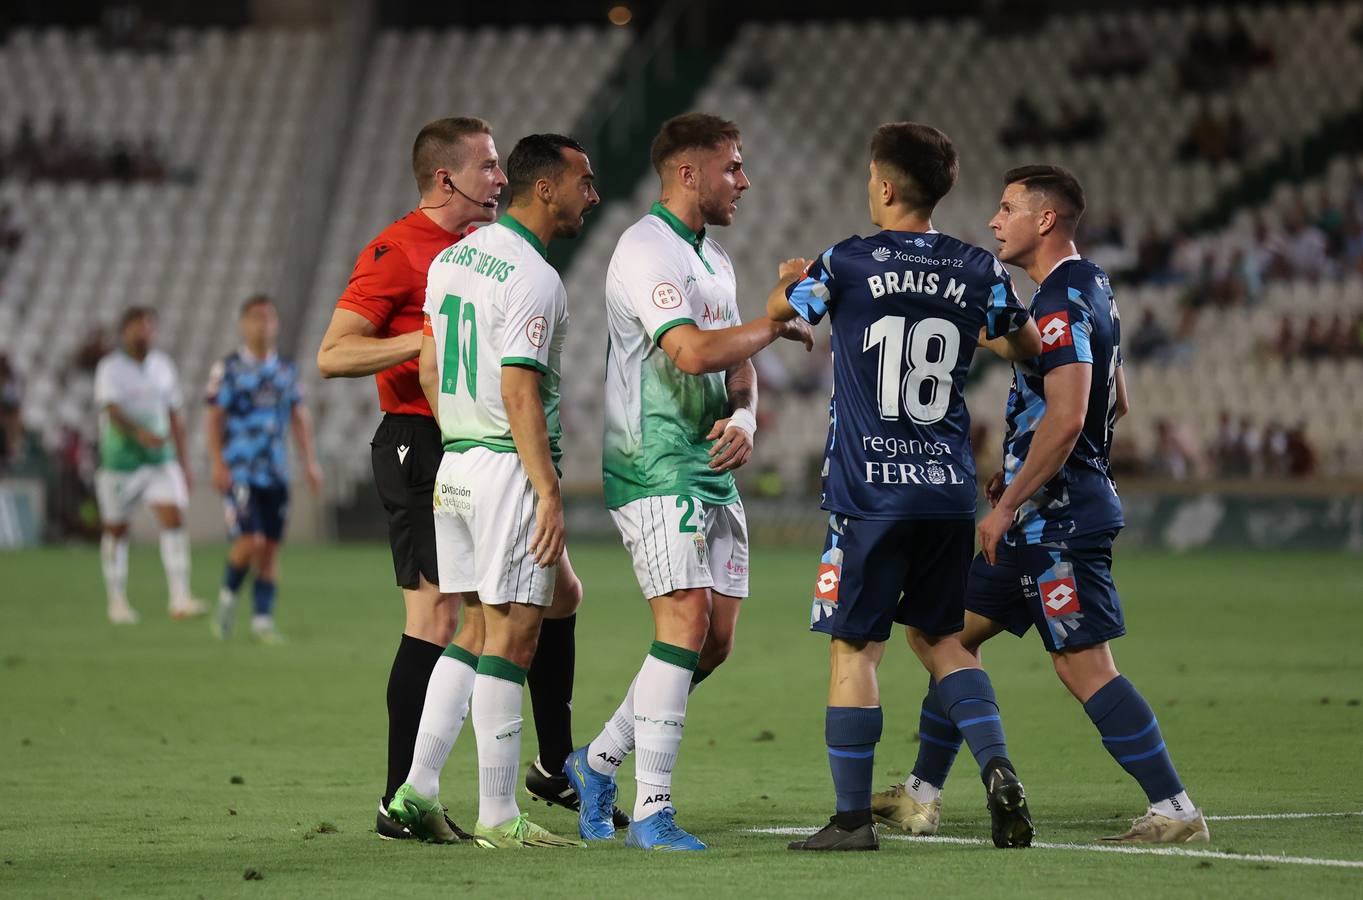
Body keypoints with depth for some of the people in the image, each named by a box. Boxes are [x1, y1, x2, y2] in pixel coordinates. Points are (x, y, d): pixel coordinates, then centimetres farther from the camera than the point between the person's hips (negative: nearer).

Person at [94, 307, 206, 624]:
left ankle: (180, 599, -17)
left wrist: (183, 463, 14)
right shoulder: (110, 368, -8)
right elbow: (111, 410, -23)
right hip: (119, 463, -3)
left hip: (160, 461, 3)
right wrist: (140, 433, -41)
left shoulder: (163, 366, 8)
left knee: (173, 520, -13)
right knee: (116, 530, 6)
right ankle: (117, 601, 21)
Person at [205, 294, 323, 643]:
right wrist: (218, 464, -11)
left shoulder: (286, 370, 11)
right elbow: (214, 418, -4)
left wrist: (310, 461, 8)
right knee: (250, 541, -15)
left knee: (271, 547, 2)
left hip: (275, 471, 5)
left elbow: (299, 418, 15)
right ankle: (227, 597, 9)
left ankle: (262, 618, 8)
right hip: (239, 470, -4)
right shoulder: (228, 369, -2)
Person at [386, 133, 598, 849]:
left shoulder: (451, 259, 12)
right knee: (512, 634, -4)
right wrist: (549, 493, -20)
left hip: (454, 462, 9)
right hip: (511, 468, -9)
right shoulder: (533, 278, -15)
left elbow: (430, 372, 17)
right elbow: (520, 395, -20)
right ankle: (498, 816, -2)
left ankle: (416, 790, 9)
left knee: (478, 630, 14)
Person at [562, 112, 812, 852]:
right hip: (655, 473, -9)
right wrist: (775, 324, -11)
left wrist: (742, 418, 1)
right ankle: (651, 810, -12)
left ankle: (599, 760, 20)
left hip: (712, 473, 9)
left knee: (715, 639, 6)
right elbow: (695, 352, -25)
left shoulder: (714, 258, 18)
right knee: (686, 624, -16)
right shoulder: (644, 250, -13)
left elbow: (736, 366, 22)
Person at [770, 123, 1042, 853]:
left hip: (869, 490, -4)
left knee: (854, 648, 2)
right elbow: (1028, 347, 19)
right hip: (949, 490, 4)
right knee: (937, 635, 18)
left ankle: (853, 817, 2)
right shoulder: (978, 270, 2)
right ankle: (997, 769, 0)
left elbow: (779, 309, 13)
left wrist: (789, 279, 37)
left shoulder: (847, 264, -7)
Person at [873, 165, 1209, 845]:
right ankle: (921, 797, 19)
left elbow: (1066, 417, -26)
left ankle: (1174, 810, -9)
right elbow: (1114, 404, 24)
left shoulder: (1062, 301, -17)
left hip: (1059, 518, -11)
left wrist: (1008, 506, -22)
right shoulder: (1090, 287, 15)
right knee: (953, 630, 14)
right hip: (1045, 519, 11)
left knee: (1084, 665, -11)